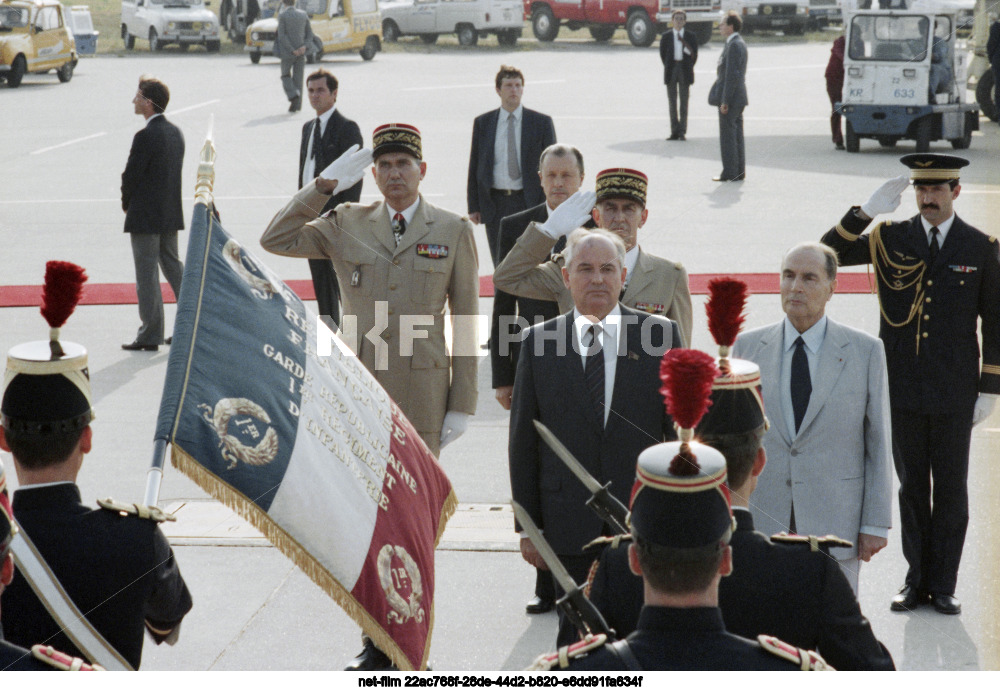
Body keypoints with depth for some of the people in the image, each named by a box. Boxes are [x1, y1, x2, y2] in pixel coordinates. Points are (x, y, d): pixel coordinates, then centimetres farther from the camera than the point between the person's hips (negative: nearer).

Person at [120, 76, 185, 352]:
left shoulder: (145, 137, -19)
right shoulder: (175, 132, 7)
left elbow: (131, 175, -17)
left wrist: (127, 203, 2)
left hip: (145, 216, -8)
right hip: (171, 213, 8)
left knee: (147, 275, -1)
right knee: (173, 266, 17)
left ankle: (150, 335, 4)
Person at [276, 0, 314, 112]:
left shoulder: (282, 15, -7)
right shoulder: (303, 15, 6)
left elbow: (282, 35, -14)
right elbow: (310, 34, 4)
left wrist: (292, 50, -13)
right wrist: (304, 46, -7)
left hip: (287, 52, -3)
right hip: (301, 53, 3)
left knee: (286, 76, 12)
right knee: (298, 78, 8)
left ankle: (293, 95, -12)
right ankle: (297, 105, 5)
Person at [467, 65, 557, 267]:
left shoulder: (542, 123, 3)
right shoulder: (482, 123, 7)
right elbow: (474, 166, 9)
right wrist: (473, 206, 3)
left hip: (530, 202, -1)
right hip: (495, 204, 2)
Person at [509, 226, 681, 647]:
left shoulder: (660, 335, 1)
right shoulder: (539, 342, 2)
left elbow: (682, 429, 3)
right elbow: (523, 442, 5)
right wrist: (528, 525, 2)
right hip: (570, 526, 0)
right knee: (577, 634, 7)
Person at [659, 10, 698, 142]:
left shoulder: (690, 37, 5)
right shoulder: (666, 36, 6)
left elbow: (694, 55, 4)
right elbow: (663, 54, 6)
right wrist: (669, 68, 4)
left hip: (685, 71, -1)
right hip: (671, 71, 1)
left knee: (684, 102, -2)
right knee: (672, 102, 1)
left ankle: (682, 132, 0)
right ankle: (674, 132, 5)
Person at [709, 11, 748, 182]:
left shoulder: (734, 46, -17)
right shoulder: (739, 43, 14)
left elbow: (732, 74, -22)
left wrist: (725, 101, -20)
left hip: (730, 98, -10)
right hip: (738, 99, 10)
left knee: (727, 136, -4)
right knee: (736, 136, 13)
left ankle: (730, 173, -1)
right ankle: (739, 172, 16)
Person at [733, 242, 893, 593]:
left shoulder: (866, 351, 1)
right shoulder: (748, 347, 6)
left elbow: (878, 444, 1)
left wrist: (875, 524, -2)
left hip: (834, 524, -1)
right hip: (761, 522, 2)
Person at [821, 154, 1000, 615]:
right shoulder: (890, 238, 2)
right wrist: (866, 212, -16)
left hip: (954, 393, -1)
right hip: (902, 390, 1)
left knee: (951, 490, 6)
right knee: (911, 486, 9)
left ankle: (942, 584, 16)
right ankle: (917, 580, 19)